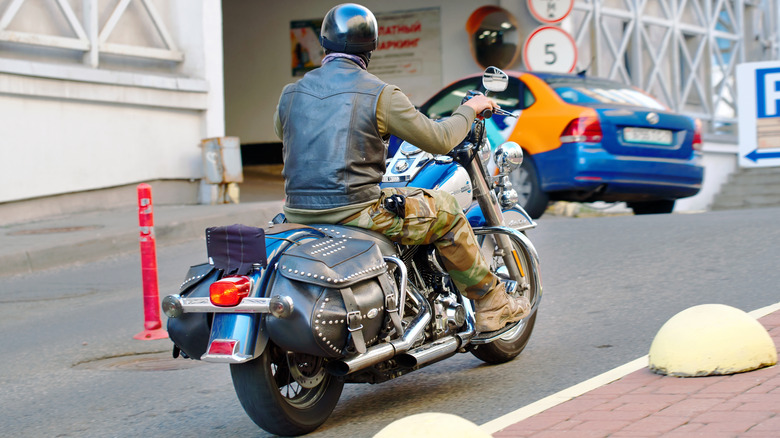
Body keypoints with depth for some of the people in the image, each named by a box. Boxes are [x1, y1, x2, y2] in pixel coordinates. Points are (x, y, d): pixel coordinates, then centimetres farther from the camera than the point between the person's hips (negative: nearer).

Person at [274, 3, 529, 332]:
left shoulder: (291, 93, 6)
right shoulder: (379, 94, -8)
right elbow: (438, 140, -3)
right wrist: (468, 109, 16)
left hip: (298, 213, 6)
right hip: (353, 210, -6)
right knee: (444, 211, 11)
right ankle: (492, 307, 18)